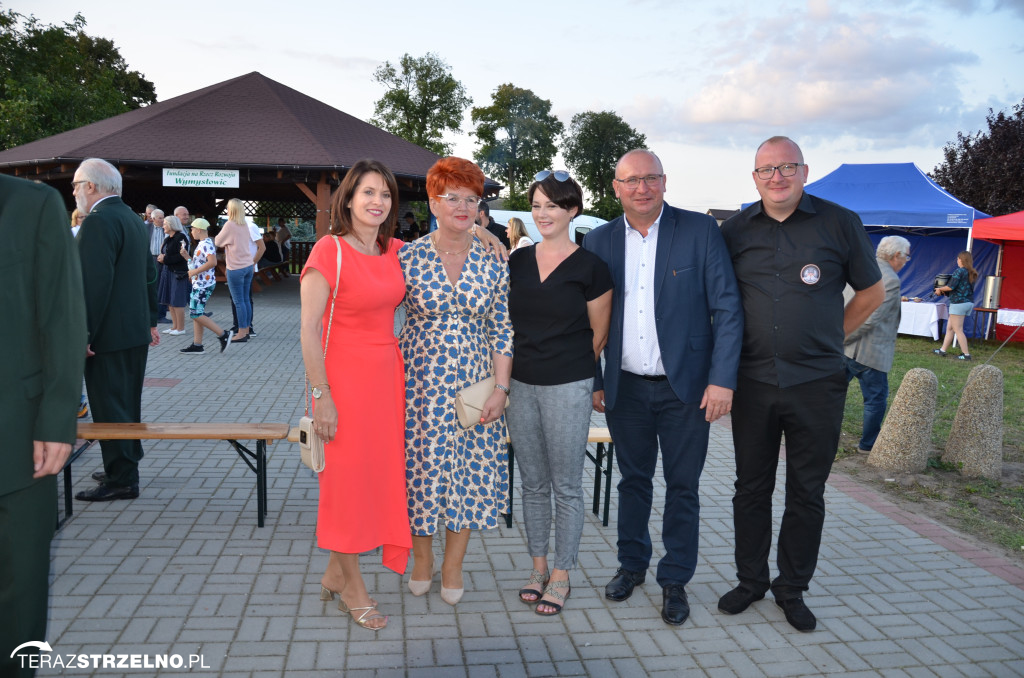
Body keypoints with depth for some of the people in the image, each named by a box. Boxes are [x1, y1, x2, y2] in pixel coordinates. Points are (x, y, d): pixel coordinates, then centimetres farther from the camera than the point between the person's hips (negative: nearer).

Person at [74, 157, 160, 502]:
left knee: (110, 408, -2)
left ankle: (121, 480, 5)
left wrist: (84, 334, -21)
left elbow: (95, 283, -23)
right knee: (128, 405, 17)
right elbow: (149, 275, 17)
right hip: (136, 331, 10)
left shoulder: (99, 221, -16)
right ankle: (124, 467, 29)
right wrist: (151, 321, 21)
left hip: (109, 335, -10)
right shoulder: (134, 219, 14)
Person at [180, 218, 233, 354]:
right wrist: (187, 256, 15)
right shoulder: (202, 244, 17)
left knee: (196, 314, -11)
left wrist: (195, 271, -24)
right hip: (198, 284, 11)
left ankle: (223, 334, -7)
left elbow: (212, 262, -30)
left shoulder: (206, 244, -16)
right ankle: (197, 345, 14)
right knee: (196, 314, 10)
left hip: (204, 285, -11)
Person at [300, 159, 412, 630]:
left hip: (388, 374, 7)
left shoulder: (396, 251, 6)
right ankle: (353, 588, 23)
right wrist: (321, 396, -16)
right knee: (347, 477, 5)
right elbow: (309, 330, -14)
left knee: (379, 473, 13)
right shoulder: (329, 250, -12)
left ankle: (335, 574, 32)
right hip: (344, 375, -7)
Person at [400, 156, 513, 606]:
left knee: (471, 471, 6)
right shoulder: (408, 258, -4)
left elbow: (502, 331, 3)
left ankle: (453, 567, 26)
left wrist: (500, 387, -3)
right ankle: (422, 561, 29)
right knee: (422, 467, 5)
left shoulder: (493, 265, 1)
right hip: (421, 382, -1)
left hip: (475, 385, 2)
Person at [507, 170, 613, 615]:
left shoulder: (589, 266, -5)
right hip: (522, 385, 4)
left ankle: (561, 576, 20)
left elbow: (600, 333, 1)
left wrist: (573, 370, 7)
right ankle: (538, 567, 29)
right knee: (533, 483, 14)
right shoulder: (518, 261, 7)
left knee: (566, 486, 5)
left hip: (568, 387, -4)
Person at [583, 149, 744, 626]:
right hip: (626, 388, 2)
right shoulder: (599, 241, 4)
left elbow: (727, 309, -6)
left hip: (685, 387, -2)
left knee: (682, 487, 8)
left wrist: (722, 378, -12)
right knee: (633, 480, 15)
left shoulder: (700, 231, -5)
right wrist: (594, 382, 5)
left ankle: (675, 581, 25)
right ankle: (631, 566, 34)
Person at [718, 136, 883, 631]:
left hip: (817, 385, -1)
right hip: (752, 382, 2)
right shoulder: (735, 230, 4)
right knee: (751, 487, 11)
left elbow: (871, 292, 10)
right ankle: (751, 580, 28)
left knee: (807, 492, 8)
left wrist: (827, 338, 6)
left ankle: (792, 588, 25)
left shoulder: (840, 223, -1)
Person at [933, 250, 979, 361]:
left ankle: (966, 354, -4)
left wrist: (940, 289, 0)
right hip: (969, 302, 9)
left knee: (958, 330, -4)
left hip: (959, 303, -9)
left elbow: (951, 286, -17)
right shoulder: (971, 273, 13)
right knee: (950, 327, 15)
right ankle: (943, 350, 20)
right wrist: (944, 290, 19)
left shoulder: (959, 271, -12)